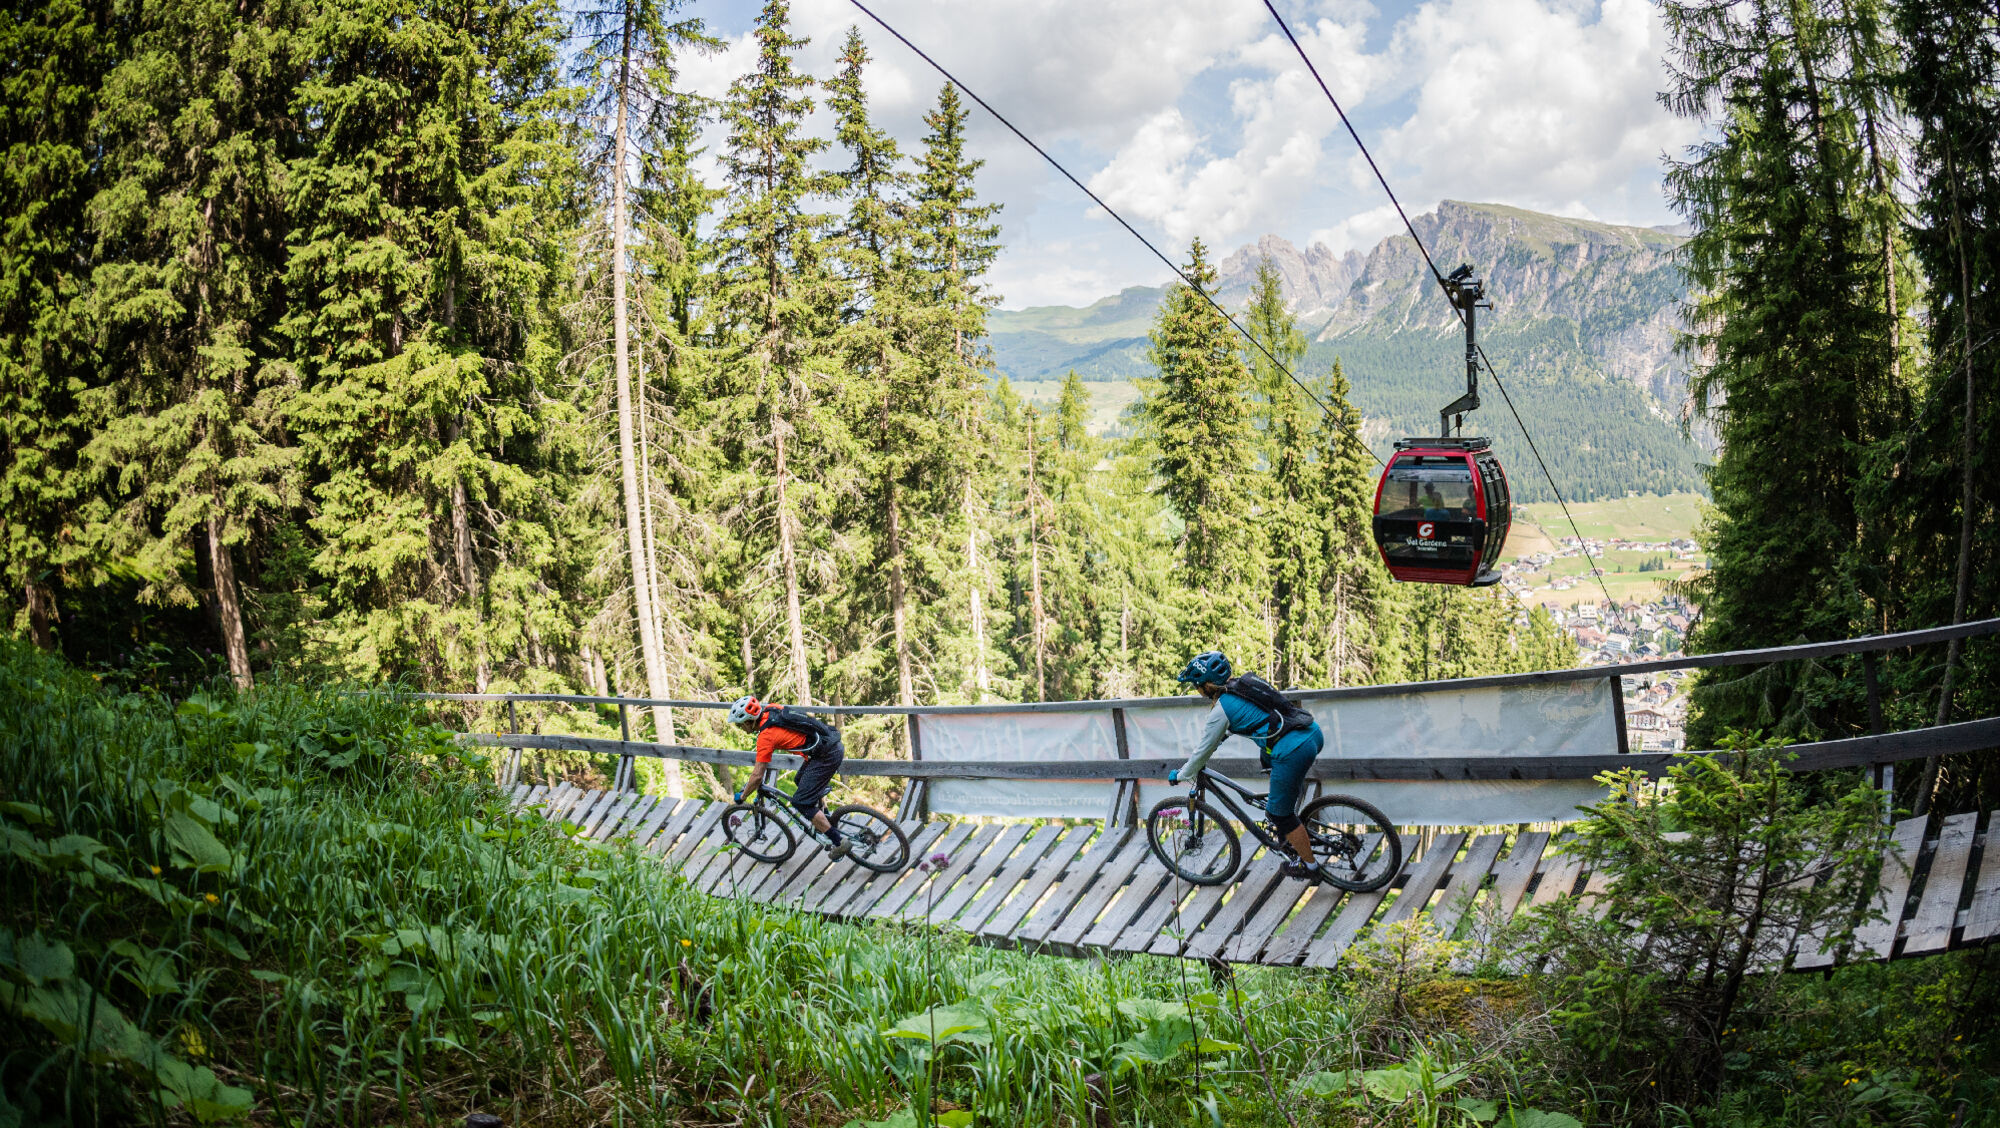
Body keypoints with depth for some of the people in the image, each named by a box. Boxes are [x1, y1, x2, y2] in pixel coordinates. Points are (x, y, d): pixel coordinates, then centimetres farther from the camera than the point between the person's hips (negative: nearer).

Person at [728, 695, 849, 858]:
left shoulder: (766, 735, -15)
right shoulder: (770, 709, 7)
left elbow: (757, 777, -11)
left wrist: (741, 796, 7)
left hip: (826, 756, -9)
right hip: (835, 746, 9)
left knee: (801, 802, -4)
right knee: (802, 780, 29)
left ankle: (838, 842, -2)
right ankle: (825, 820, 34)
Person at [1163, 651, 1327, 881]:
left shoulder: (1220, 710, -5)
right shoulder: (1244, 683, 18)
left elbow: (1203, 751, 5)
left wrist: (1179, 775, 22)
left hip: (1294, 752, -9)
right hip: (1314, 733, 9)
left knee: (1279, 815, 10)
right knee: (1266, 757, 35)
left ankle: (1308, 866, 24)